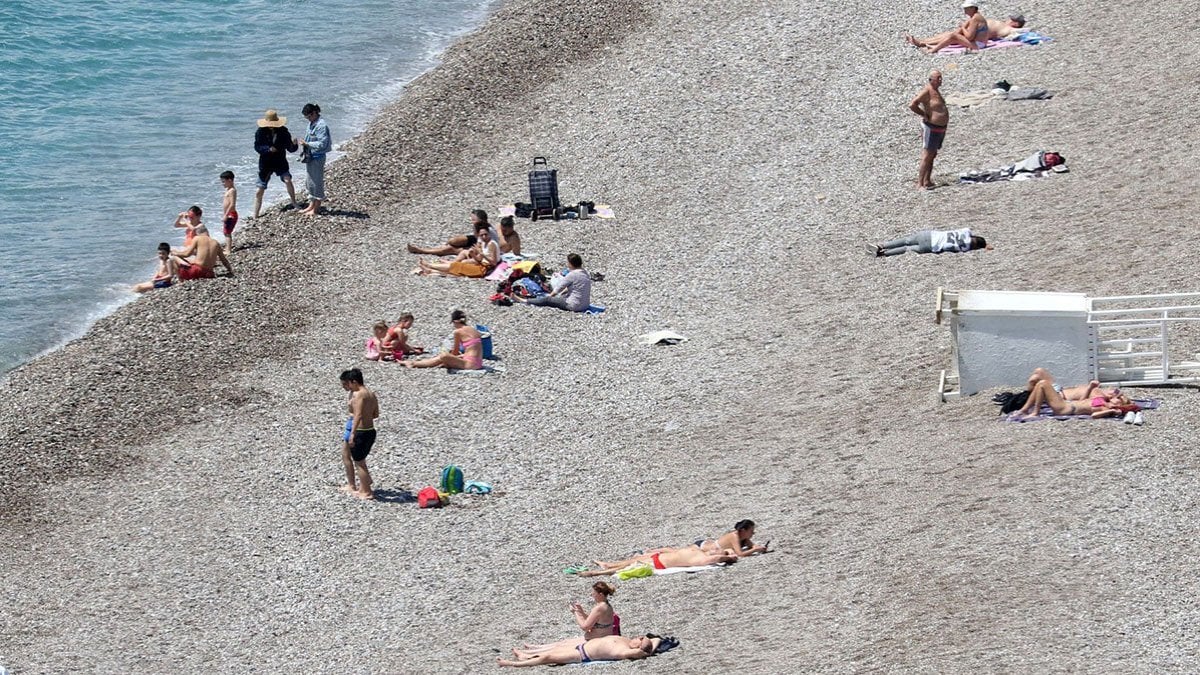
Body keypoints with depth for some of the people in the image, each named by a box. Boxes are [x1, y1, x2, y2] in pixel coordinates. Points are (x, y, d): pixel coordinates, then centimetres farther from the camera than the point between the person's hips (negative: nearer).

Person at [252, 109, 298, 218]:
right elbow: (257, 147, -12)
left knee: (287, 180, -24)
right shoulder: (261, 132, -10)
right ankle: (255, 216, 13)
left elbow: (290, 148, -7)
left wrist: (294, 145, -29)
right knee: (259, 191, 1)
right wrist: (268, 149, -28)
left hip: (280, 162, 0)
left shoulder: (283, 131, -8)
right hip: (265, 163, 0)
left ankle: (294, 204, -4)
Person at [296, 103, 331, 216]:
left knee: (316, 182, 1)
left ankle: (316, 209, 11)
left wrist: (307, 144, -24)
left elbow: (322, 144, -24)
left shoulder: (321, 126, -20)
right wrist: (303, 143, 8)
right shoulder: (312, 123, 9)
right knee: (309, 182, 16)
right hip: (310, 157, 10)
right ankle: (311, 205, 27)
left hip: (317, 157, -10)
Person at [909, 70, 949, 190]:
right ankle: (920, 184, -9)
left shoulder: (936, 90, 10)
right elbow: (912, 105, -28)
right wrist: (924, 115, -19)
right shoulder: (927, 91, -19)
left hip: (940, 128, 10)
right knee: (927, 156, -10)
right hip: (931, 128, -10)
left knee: (933, 155, 15)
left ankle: (927, 181, 22)